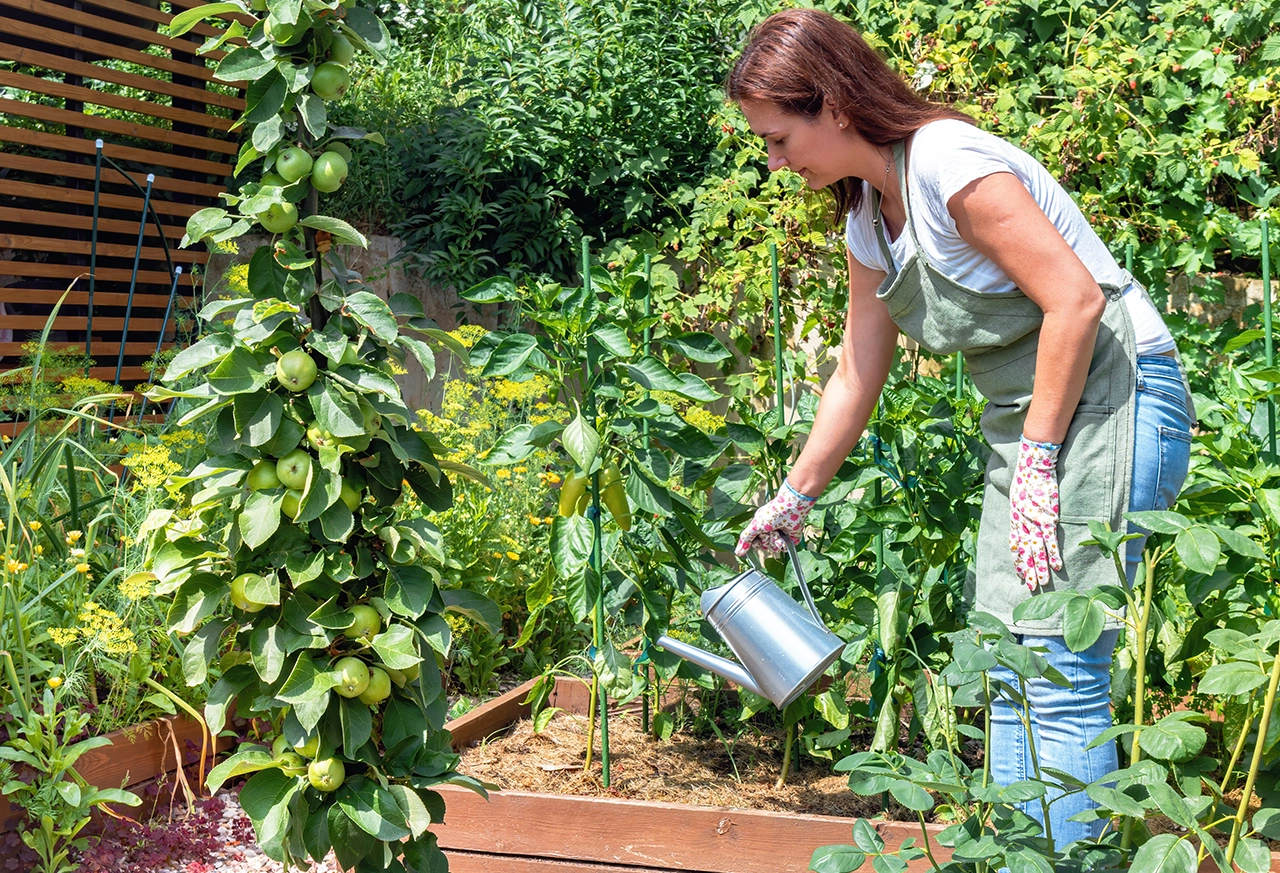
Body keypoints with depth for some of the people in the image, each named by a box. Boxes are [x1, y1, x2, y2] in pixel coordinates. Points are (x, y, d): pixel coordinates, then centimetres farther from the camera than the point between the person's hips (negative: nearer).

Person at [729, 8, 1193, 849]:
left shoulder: (948, 162, -17)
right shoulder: (868, 217, 11)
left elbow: (1075, 300, -21)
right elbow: (858, 375, 19)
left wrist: (1037, 459, -17)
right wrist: (794, 498, 24)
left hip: (1112, 394, -9)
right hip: (1031, 417, 9)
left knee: (1061, 666, -11)